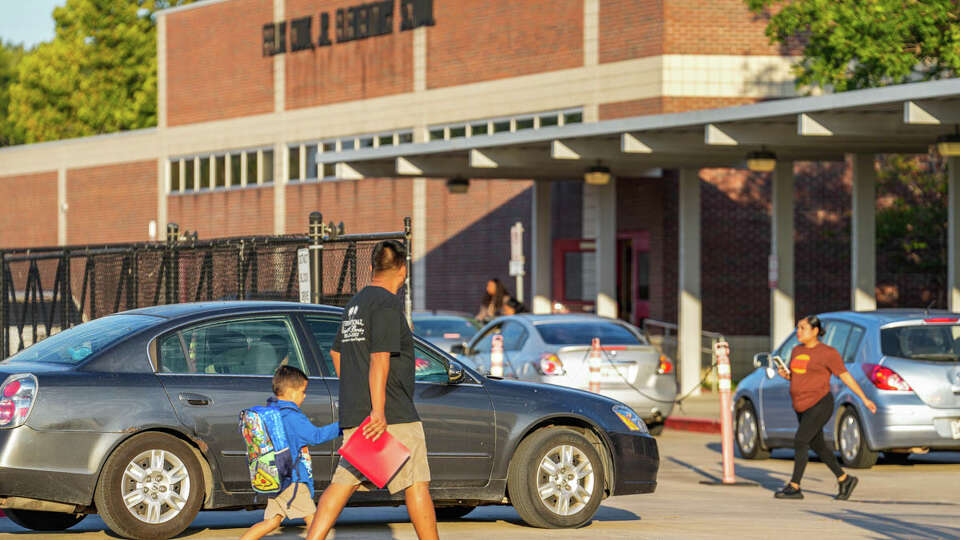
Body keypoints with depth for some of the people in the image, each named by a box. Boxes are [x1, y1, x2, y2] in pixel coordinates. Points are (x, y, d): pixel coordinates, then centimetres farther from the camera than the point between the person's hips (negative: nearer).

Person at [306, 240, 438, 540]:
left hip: (353, 414, 9)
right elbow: (380, 358, -20)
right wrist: (378, 410, -24)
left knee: (343, 482, 5)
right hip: (392, 414, -9)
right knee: (417, 484, -2)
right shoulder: (387, 303, -11)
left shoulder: (355, 302, 17)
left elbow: (336, 352, 27)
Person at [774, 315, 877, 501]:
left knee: (800, 440, -16)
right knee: (817, 445, 12)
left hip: (820, 405, -8)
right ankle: (844, 480, 25)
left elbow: (845, 376, -6)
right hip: (802, 407, 8)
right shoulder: (797, 351, 11)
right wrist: (785, 374, -1)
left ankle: (794, 487, -12)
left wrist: (864, 399, -6)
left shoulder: (827, 353, -10)